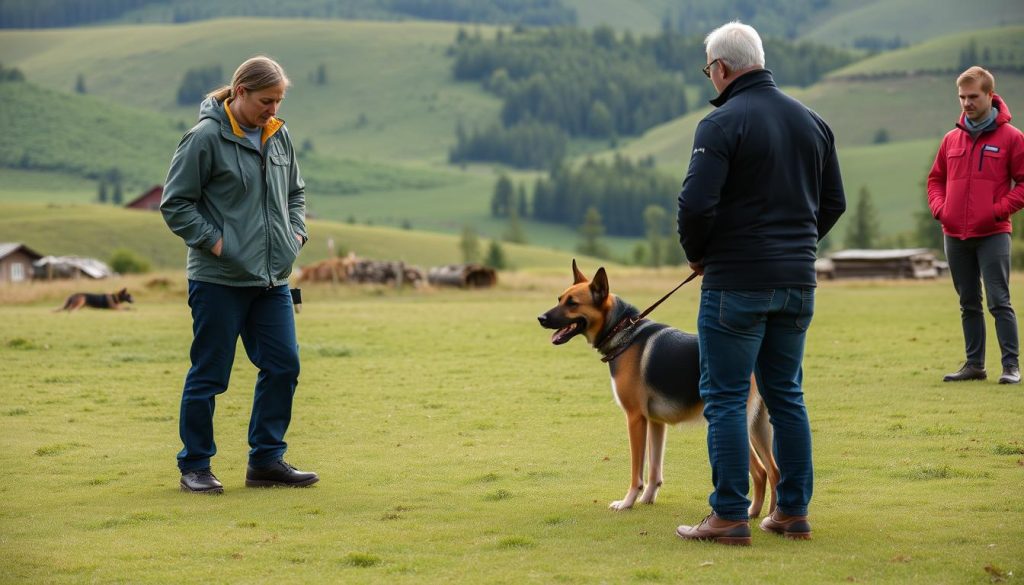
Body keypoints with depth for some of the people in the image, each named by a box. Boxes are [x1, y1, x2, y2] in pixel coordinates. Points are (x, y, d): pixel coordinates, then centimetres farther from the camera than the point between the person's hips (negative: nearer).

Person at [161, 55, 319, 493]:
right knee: (209, 374, 1)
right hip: (219, 278, -7)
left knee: (283, 365, 5)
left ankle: (267, 459, 16)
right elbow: (175, 203, -8)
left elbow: (295, 191, 23)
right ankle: (194, 466, 13)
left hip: (272, 278, 7)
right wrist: (212, 241, -14)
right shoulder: (206, 137, -11)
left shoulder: (278, 136, 9)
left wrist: (296, 231, 8)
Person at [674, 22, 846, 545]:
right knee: (786, 395, 14)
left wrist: (696, 255, -2)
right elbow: (834, 202, 15)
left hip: (737, 284, -7)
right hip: (798, 284, 7)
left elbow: (696, 203, -19)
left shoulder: (722, 124, -13)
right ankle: (793, 512, 16)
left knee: (725, 398, 0)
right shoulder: (811, 121, 10)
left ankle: (730, 516, 1)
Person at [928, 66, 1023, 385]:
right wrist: (939, 208, 2)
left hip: (993, 234, -5)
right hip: (955, 236, 5)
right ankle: (974, 364, 18)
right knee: (969, 304, 11)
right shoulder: (952, 139, 11)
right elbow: (936, 179, 20)